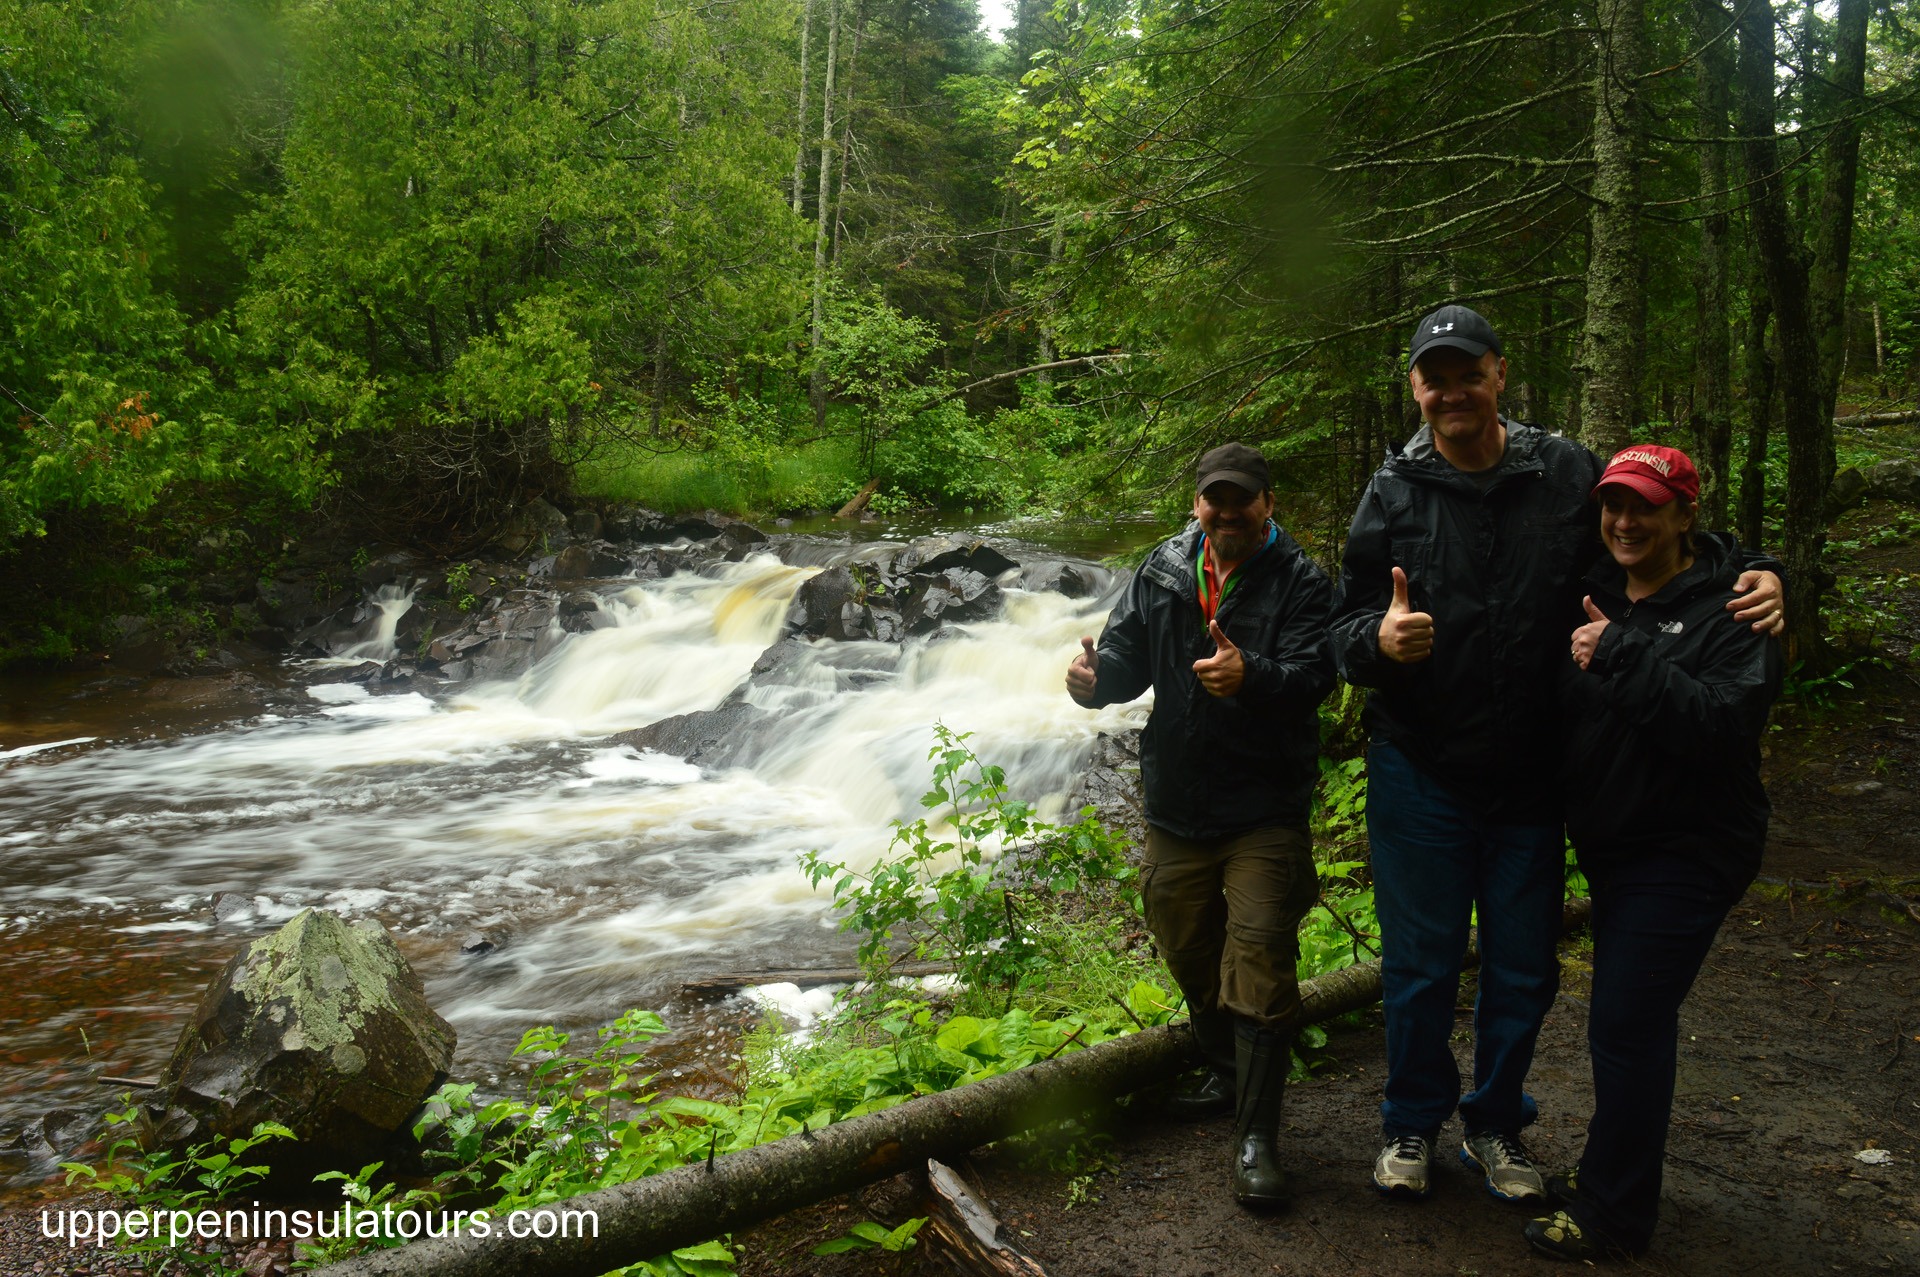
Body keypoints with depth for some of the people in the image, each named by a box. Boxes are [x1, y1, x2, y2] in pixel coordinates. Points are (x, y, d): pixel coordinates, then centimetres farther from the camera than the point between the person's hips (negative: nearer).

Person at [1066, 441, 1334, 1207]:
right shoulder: (1162, 572, 6)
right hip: (1176, 806, 5)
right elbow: (1128, 659, 5)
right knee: (1189, 954, 18)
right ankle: (1225, 1074, 42)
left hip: (1265, 810, -4)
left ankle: (1256, 1136, 3)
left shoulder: (1299, 581, -6)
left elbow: (1312, 675, -19)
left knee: (1259, 959, -8)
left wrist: (1251, 678, -40)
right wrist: (1092, 678, -18)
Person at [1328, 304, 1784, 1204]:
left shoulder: (1569, 474, -2)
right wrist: (1381, 637, -26)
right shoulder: (1393, 493, -4)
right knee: (1420, 964, 10)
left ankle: (1496, 1124, 37)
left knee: (1523, 970, 14)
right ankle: (1412, 1123, 32)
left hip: (1533, 776, 2)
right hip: (1419, 773, -1)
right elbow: (1345, 628, -3)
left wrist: (1757, 577, -7)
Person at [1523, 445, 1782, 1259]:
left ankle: (1613, 1215, 9)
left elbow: (1725, 721, -27)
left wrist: (1623, 658, -31)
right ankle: (1614, 1171, 34)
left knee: (1626, 1023, -6)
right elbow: (1562, 712, 15)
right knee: (1636, 1018, 19)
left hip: (1687, 850, -7)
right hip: (1610, 841, 7)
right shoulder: (1599, 599, 7)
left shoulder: (1727, 607, -13)